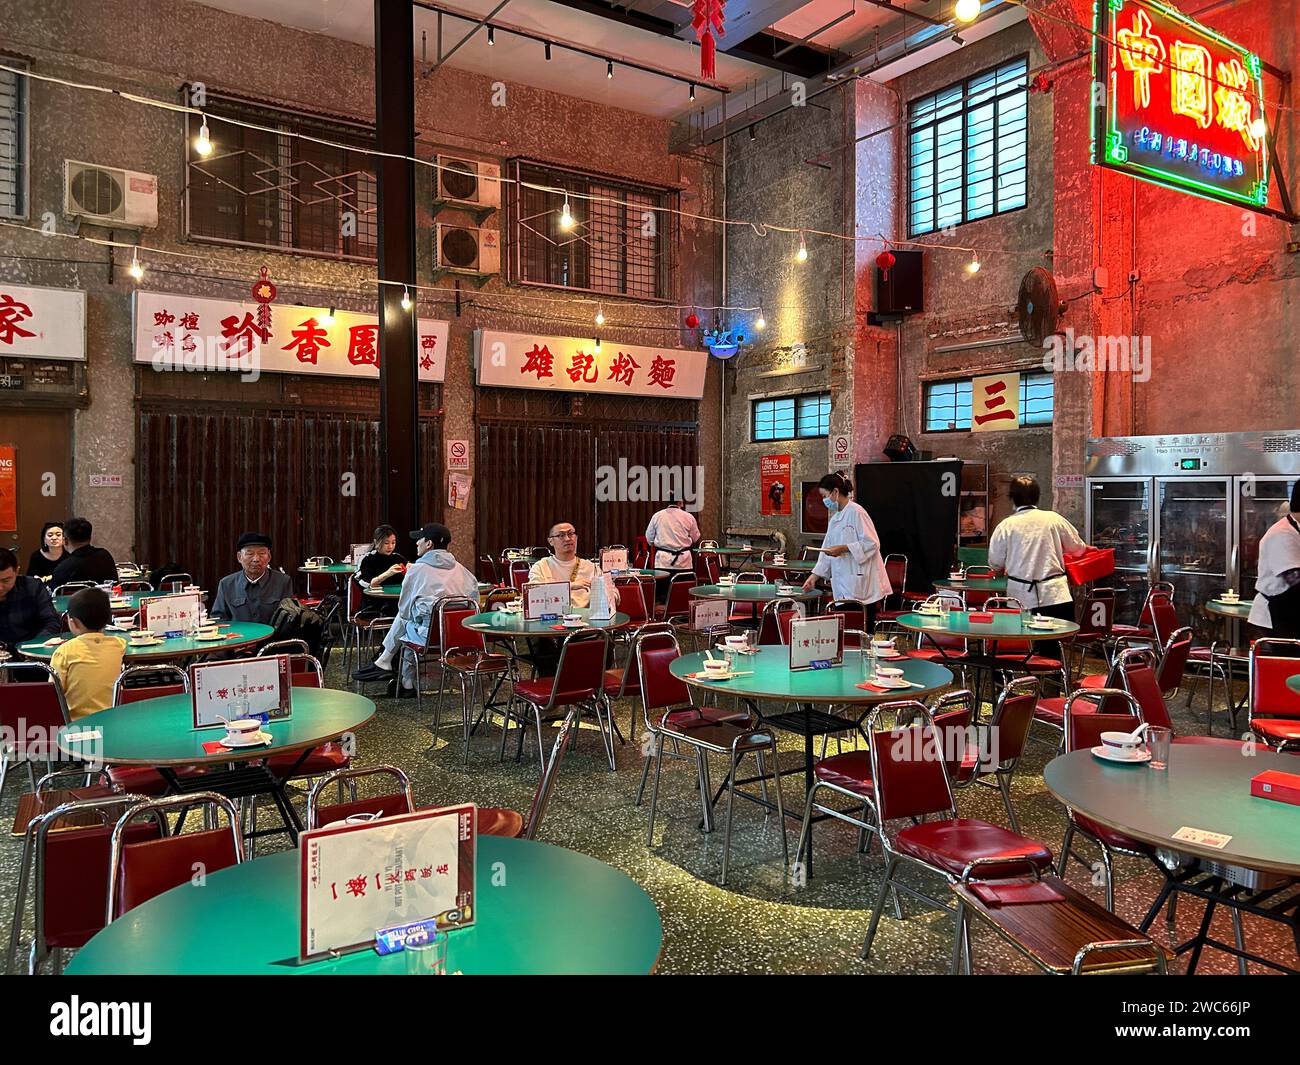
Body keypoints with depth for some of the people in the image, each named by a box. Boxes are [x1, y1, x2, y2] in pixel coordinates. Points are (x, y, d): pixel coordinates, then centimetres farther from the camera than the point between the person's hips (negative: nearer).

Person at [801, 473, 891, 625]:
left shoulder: (856, 512, -10)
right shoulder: (835, 518, 16)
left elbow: (872, 543, -15)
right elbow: (827, 551, 19)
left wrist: (843, 549, -19)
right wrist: (814, 576, 13)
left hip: (862, 585, -8)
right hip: (844, 586, 8)